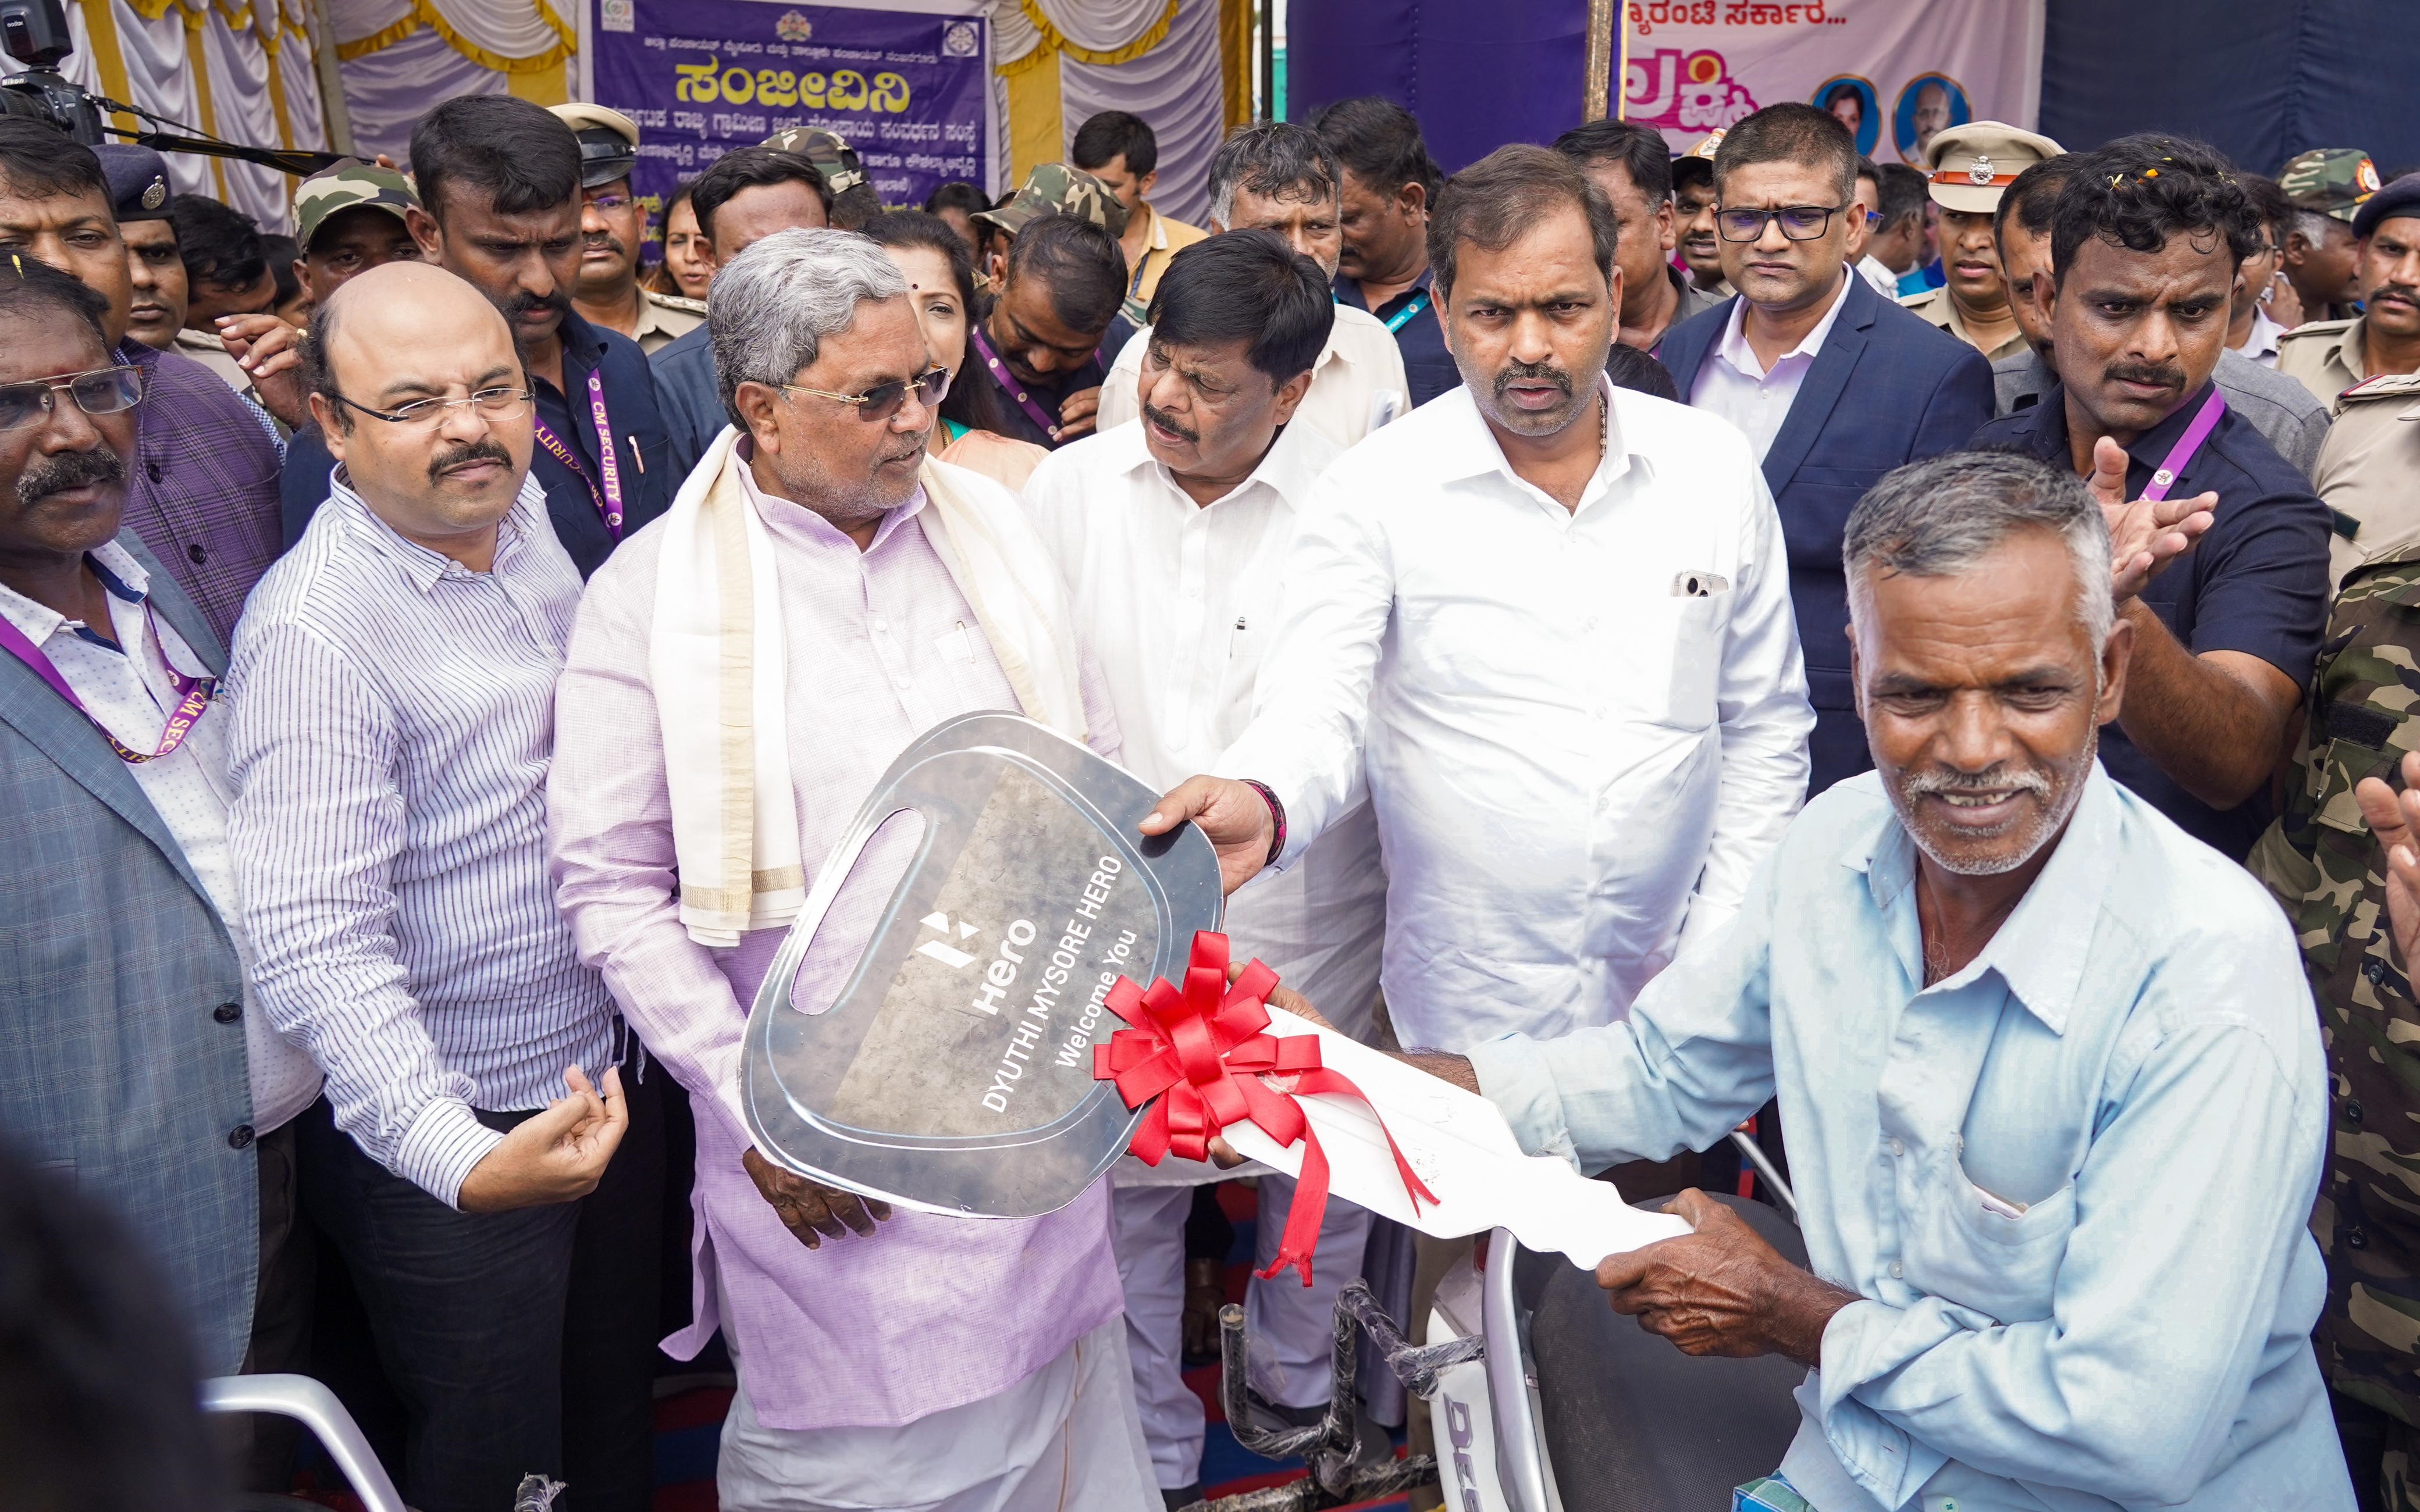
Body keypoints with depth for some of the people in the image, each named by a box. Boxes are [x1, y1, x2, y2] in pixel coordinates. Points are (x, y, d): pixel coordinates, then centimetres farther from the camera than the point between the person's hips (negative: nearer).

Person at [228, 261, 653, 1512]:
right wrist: (459, 1158, -38)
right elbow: (310, 942, -29)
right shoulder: (314, 632, -24)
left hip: (599, 1076, 7)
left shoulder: (522, 518, 1)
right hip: (446, 1142, -7)